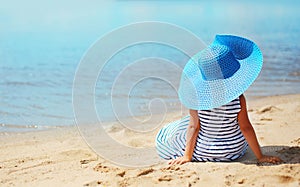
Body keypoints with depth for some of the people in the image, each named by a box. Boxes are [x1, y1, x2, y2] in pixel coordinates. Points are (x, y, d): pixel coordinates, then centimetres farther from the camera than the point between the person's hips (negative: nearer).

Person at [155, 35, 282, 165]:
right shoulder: (238, 99, -26)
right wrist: (260, 156, -8)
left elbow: (193, 127, -18)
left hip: (202, 151, -1)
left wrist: (187, 156, -7)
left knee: (167, 134, 22)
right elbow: (246, 128, -19)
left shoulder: (197, 95, -24)